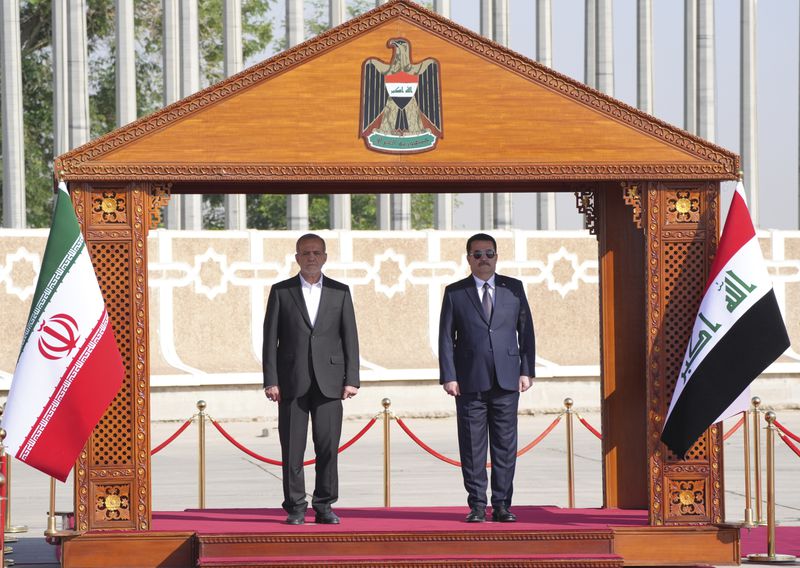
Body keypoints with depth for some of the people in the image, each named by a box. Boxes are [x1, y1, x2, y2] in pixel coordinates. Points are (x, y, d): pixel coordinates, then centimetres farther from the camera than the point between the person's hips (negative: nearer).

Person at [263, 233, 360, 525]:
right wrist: (270, 381, -4)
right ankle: (296, 508, 4)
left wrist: (351, 380, -1)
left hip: (328, 381, 1)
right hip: (292, 381, -1)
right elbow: (270, 338, 4)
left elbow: (350, 337, 8)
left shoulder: (340, 292, 10)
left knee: (328, 446, -3)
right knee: (292, 448, -1)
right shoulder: (281, 291, 7)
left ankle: (324, 506, 6)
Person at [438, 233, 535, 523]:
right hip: (470, 382, -1)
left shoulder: (514, 288, 10)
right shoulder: (455, 292, 6)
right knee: (472, 446, -1)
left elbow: (526, 331, 10)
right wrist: (448, 377, -5)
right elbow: (446, 337, 4)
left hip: (506, 380, 1)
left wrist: (526, 370, 2)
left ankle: (502, 504, 6)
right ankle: (477, 505, 5)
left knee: (505, 445, 1)